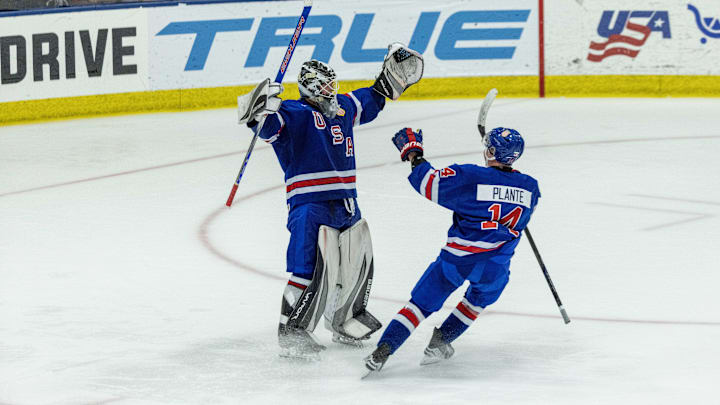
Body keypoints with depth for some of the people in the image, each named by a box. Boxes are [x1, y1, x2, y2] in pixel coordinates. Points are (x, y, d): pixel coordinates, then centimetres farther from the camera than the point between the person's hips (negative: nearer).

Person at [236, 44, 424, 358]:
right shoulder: (293, 114, -7)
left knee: (358, 265, 20)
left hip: (346, 204, 9)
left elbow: (371, 100, 34)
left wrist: (393, 73, 30)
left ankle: (345, 322, 41)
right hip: (309, 206, -9)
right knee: (312, 270, -18)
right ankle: (292, 333, -10)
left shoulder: (343, 108, 17)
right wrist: (261, 111, -44)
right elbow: (267, 127, -24)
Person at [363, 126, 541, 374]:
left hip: (458, 258, -2)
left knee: (422, 303, 10)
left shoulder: (469, 177, -12)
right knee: (480, 297, 34)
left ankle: (383, 351, 0)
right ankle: (441, 341, 27)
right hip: (496, 267, 2)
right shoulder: (529, 187, 1)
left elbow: (428, 184, -8)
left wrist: (413, 154, 8)